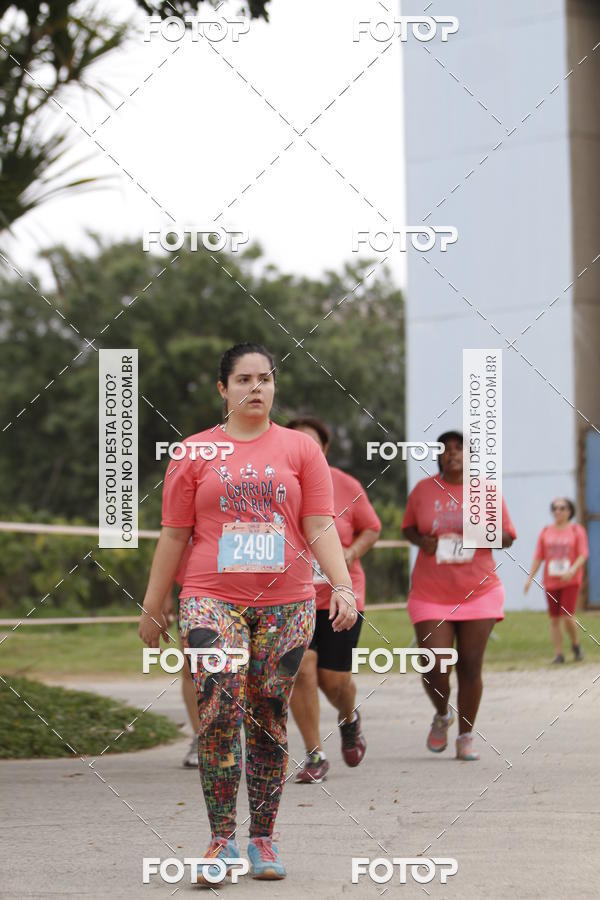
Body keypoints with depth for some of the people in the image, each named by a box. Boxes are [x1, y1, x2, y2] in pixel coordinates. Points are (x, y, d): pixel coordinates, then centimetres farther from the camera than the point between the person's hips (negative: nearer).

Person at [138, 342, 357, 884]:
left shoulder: (300, 449, 9)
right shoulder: (194, 453, 8)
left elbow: (321, 528, 5)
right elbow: (174, 535, 10)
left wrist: (343, 586, -9)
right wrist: (152, 608, 9)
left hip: (286, 602, 1)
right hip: (212, 600, -1)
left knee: (269, 721, 3)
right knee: (218, 713, -15)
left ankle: (263, 841, 13)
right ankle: (222, 840, -8)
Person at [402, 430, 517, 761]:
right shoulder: (423, 489, 2)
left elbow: (508, 536, 5)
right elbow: (408, 526, 15)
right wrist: (420, 540, -8)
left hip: (479, 593, 0)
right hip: (430, 594, 0)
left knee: (470, 667, -1)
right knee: (434, 669, -7)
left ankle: (466, 735, 15)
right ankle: (441, 715, 25)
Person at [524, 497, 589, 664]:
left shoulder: (577, 530, 0)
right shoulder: (545, 532, 7)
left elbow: (583, 555, -6)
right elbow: (538, 557, 6)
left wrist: (572, 570, -22)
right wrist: (530, 578, -2)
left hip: (571, 581, -3)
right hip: (551, 581, 3)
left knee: (567, 616, -13)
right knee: (554, 619, 2)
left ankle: (575, 644, 13)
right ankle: (558, 654, 9)